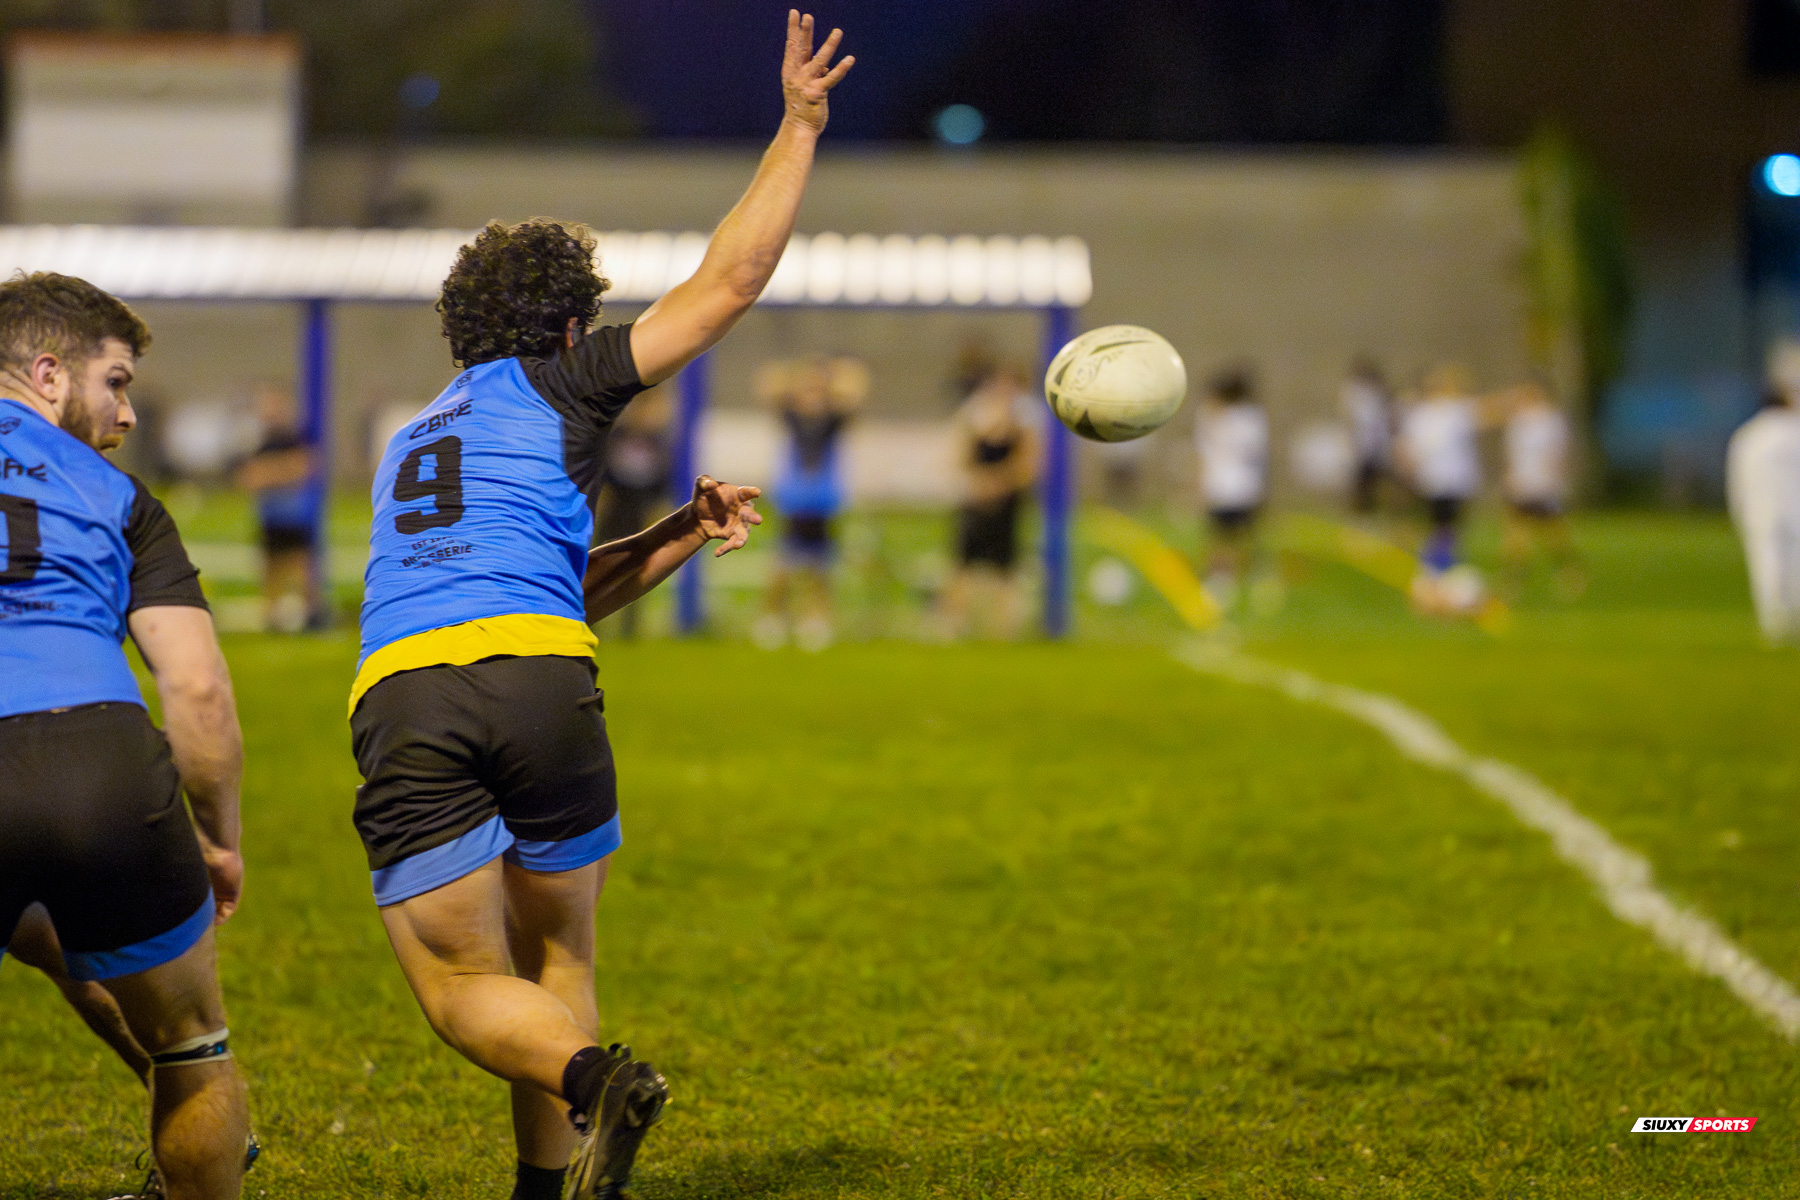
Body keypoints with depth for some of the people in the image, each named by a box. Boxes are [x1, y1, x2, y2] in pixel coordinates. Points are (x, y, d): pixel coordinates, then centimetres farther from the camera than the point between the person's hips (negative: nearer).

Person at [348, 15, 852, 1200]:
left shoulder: (414, 444, 34)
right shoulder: (552, 384, 18)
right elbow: (728, 282, 18)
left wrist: (683, 532, 31)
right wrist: (800, 128, 23)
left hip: (397, 700, 3)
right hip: (534, 677, -3)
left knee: (464, 990, 3)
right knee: (558, 958, 15)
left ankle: (592, 1077, -26)